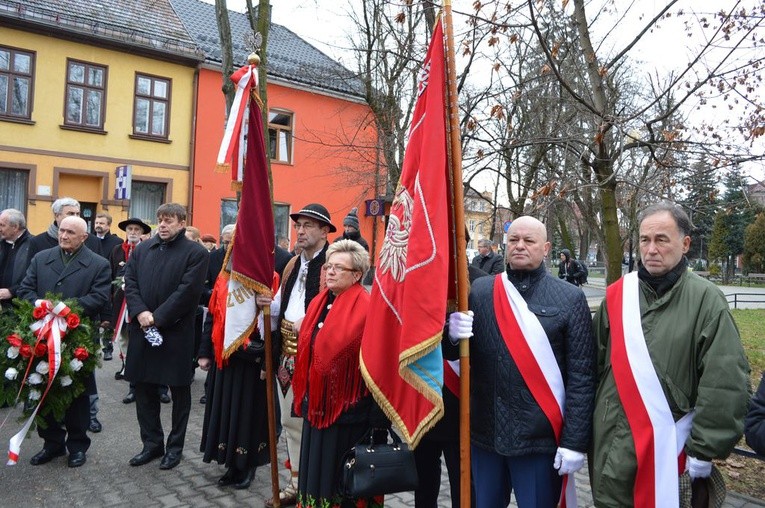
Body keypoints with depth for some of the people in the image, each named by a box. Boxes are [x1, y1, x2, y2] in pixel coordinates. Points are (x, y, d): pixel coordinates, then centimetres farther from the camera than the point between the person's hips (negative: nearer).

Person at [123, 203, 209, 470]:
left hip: (176, 333, -5)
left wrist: (157, 317, -16)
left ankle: (175, 446, 23)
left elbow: (187, 291, -14)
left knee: (179, 391, 8)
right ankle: (152, 443, 29)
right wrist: (140, 312, -12)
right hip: (142, 330, 5)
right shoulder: (142, 249, 11)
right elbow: (129, 282, 5)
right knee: (144, 389, 13)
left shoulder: (196, 253, -6)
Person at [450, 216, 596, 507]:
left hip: (540, 436, -3)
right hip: (484, 432, 3)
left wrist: (575, 441, -9)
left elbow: (582, 376, -6)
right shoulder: (479, 291, 3)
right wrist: (453, 333, -14)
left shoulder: (570, 299, -5)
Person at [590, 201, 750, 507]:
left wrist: (704, 450, -11)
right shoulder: (617, 295, 2)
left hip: (668, 445, -3)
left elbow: (726, 383, -12)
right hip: (610, 443, 3)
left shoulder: (705, 300, -9)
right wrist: (589, 428, 9)